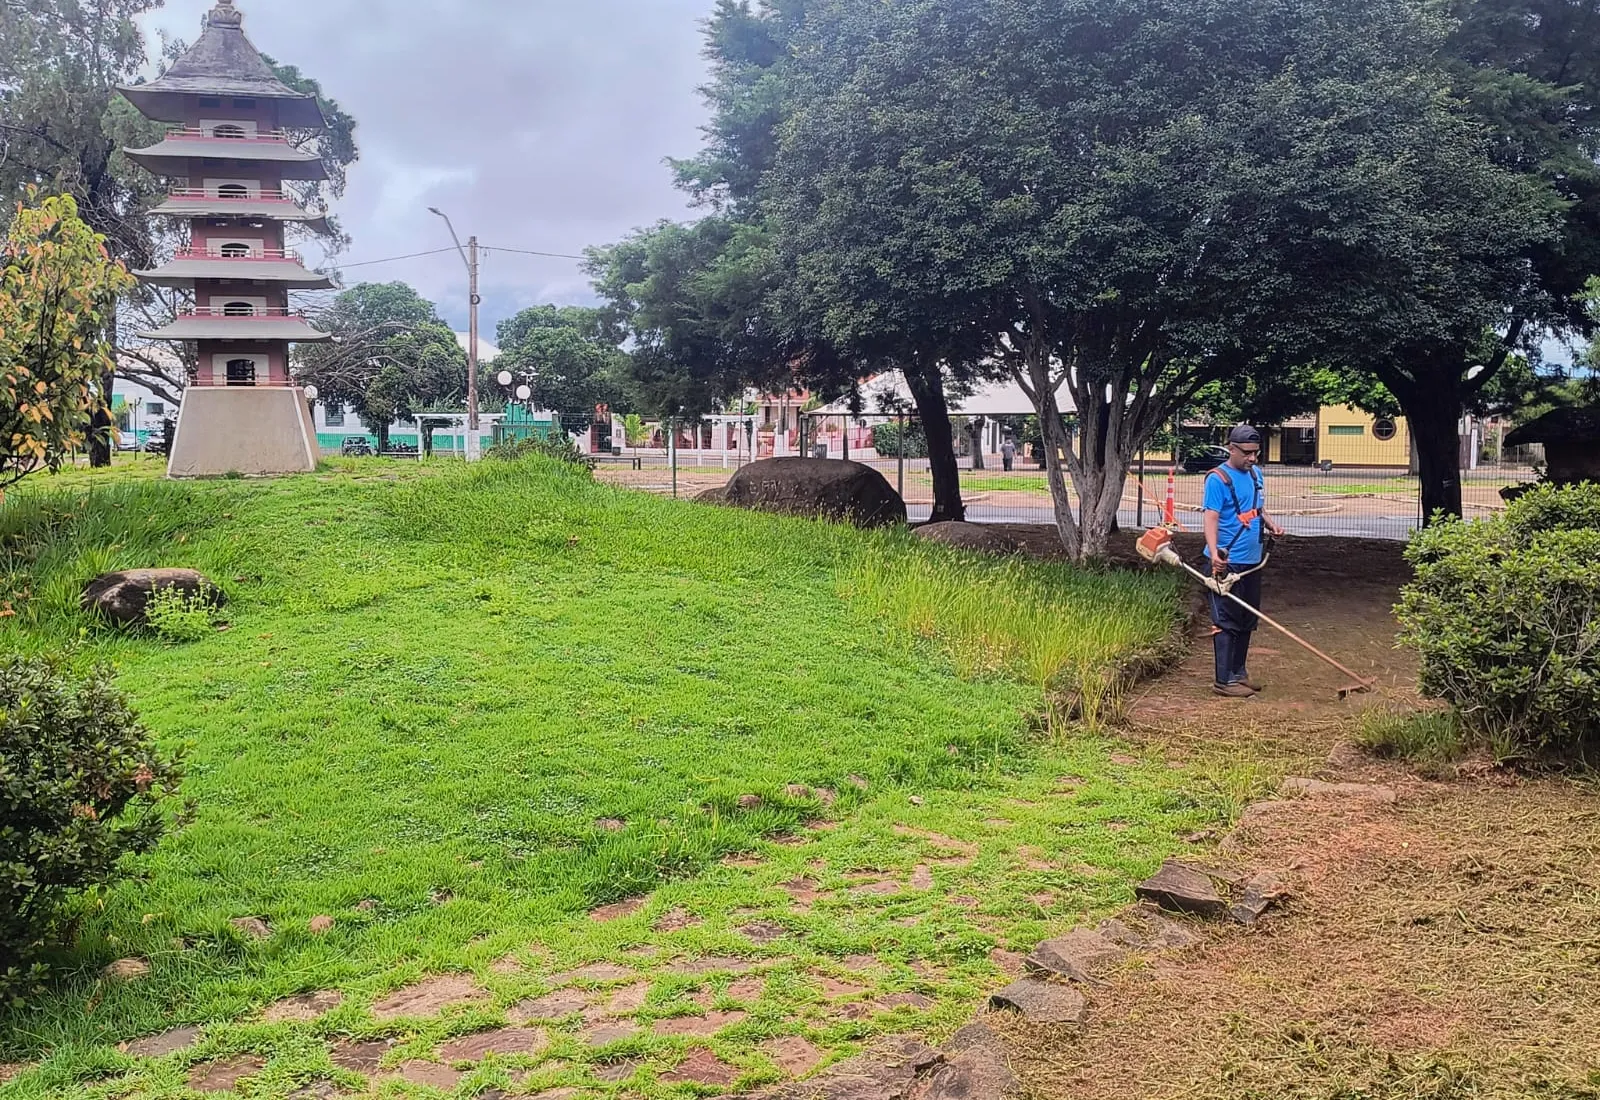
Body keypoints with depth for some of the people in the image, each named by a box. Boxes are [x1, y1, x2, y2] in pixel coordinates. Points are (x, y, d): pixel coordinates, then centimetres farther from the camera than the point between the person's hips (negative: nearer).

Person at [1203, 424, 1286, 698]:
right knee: (1227, 622, -4)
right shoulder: (1218, 479, -13)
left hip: (1252, 561, 8)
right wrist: (1215, 553, -34)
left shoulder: (1256, 474, 12)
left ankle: (1239, 673, 27)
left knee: (1248, 621, 15)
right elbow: (1211, 518, -20)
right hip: (1228, 562, -8)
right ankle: (1224, 680, 1)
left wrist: (1270, 524, 3)